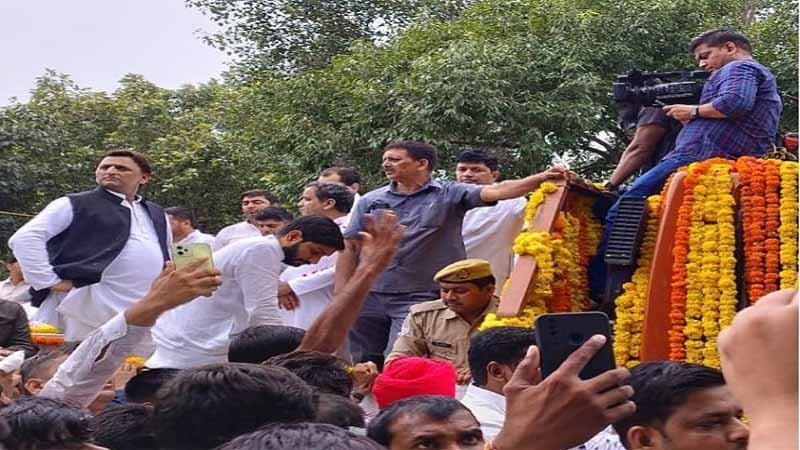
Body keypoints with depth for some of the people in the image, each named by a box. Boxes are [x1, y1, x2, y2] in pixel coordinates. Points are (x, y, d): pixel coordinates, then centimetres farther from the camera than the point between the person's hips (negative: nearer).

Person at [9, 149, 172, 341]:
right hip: (92, 311, -6)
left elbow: (165, 255, 35)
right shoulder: (74, 205, 2)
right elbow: (24, 238, -7)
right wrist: (49, 281, -14)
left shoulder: (157, 215, 21)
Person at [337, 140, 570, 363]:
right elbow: (350, 249, 9)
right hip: (369, 296, 4)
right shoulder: (370, 201, 10)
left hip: (419, 297, -4)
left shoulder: (449, 194, 1)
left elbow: (495, 192, -13)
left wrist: (540, 179, -28)